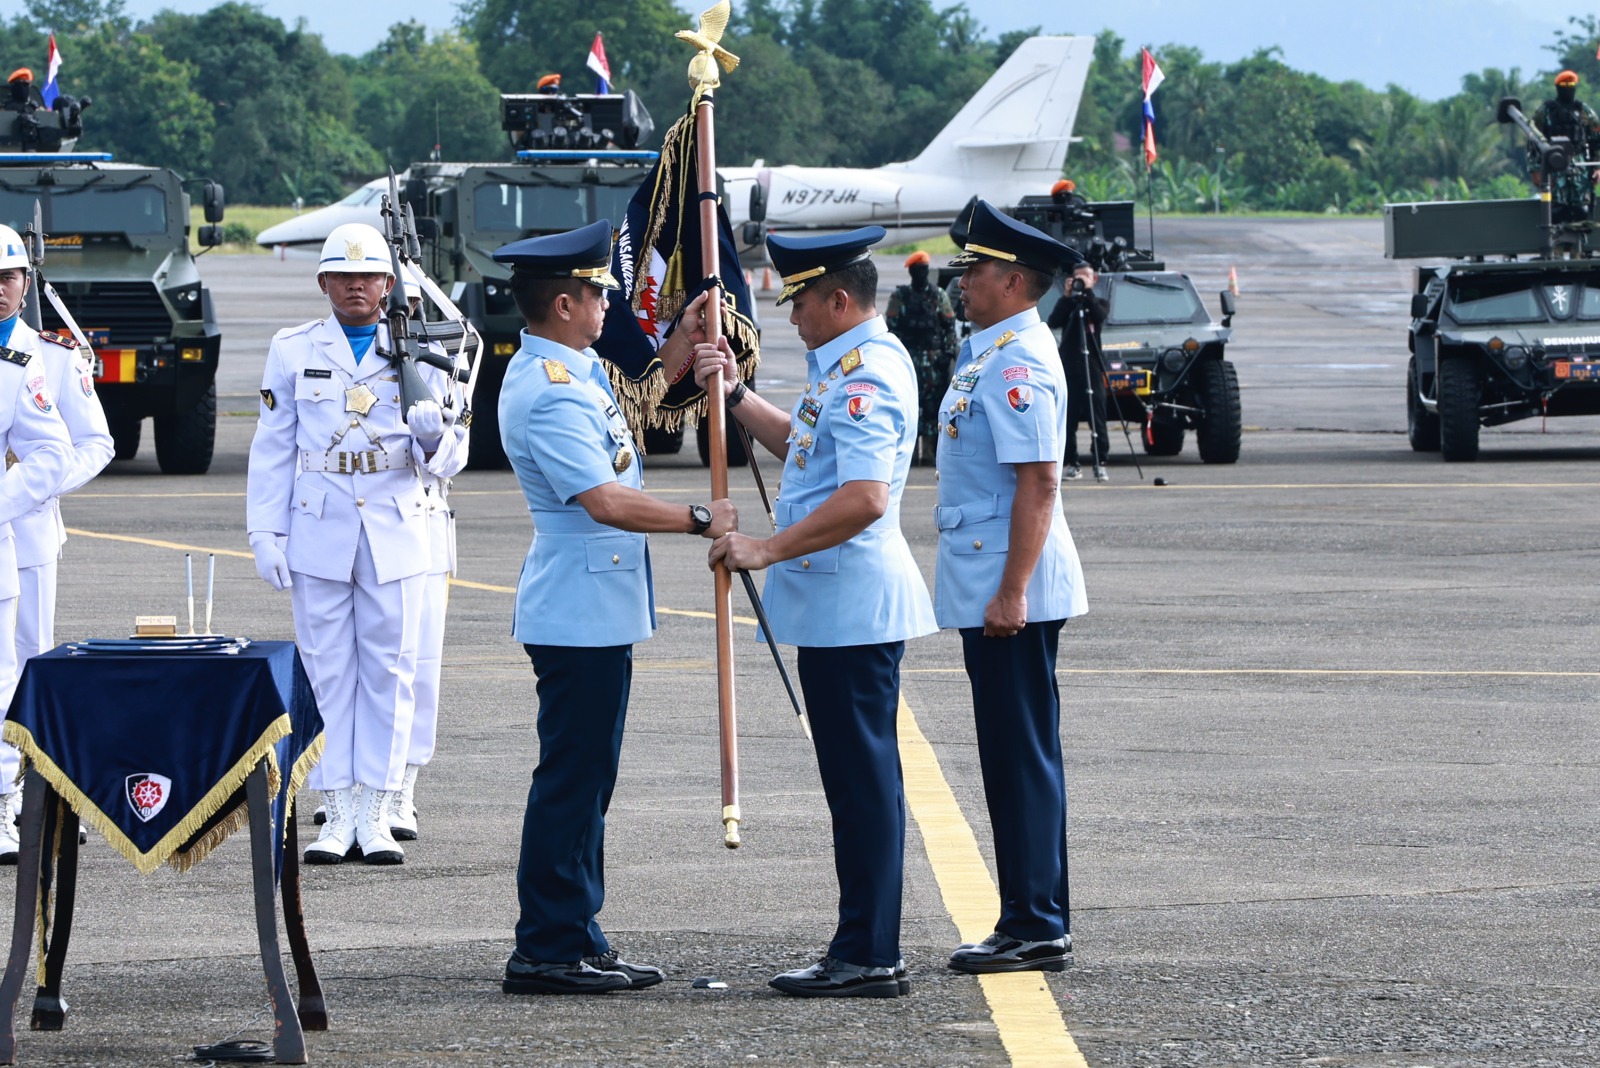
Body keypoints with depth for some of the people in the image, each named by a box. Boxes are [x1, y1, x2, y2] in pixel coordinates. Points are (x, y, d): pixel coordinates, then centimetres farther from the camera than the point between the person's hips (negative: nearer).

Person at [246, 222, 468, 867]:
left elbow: (449, 462, 4)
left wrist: (433, 438, -19)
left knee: (390, 672, 0)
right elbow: (272, 450, 6)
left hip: (396, 536, 0)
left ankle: (377, 818, 4)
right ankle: (338, 816, 5)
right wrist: (265, 534, 0)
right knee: (327, 672, 1)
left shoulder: (418, 353, 5)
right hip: (318, 535, 0)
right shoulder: (294, 352, 5)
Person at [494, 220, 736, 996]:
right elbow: (605, 501, -27)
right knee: (571, 778, -7)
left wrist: (681, 347, 23)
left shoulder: (569, 372, 13)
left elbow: (625, 412, 33)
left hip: (593, 613, 11)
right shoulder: (547, 394, -20)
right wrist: (701, 520, -17)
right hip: (581, 613, -11)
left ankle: (578, 944, 19)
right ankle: (546, 952, -5)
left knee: (585, 778, 14)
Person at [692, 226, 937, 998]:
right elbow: (797, 442, 31)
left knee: (863, 780, -7)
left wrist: (769, 550, -24)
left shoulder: (867, 376, -19)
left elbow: (863, 499, -29)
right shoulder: (845, 367, 15)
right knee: (859, 780, 13)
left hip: (853, 608, -11)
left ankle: (870, 960, -5)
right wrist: (734, 394, 20)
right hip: (839, 606, 11)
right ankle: (862, 950, 18)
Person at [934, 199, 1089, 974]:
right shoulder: (987, 353, 16)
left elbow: (1037, 484, -22)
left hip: (1012, 594, -10)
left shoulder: (1017, 364, -16)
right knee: (1013, 757, 12)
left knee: (1022, 757, -7)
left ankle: (1036, 929, -4)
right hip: (988, 589, 10)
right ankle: (1030, 924, 17)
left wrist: (1012, 592, -25)